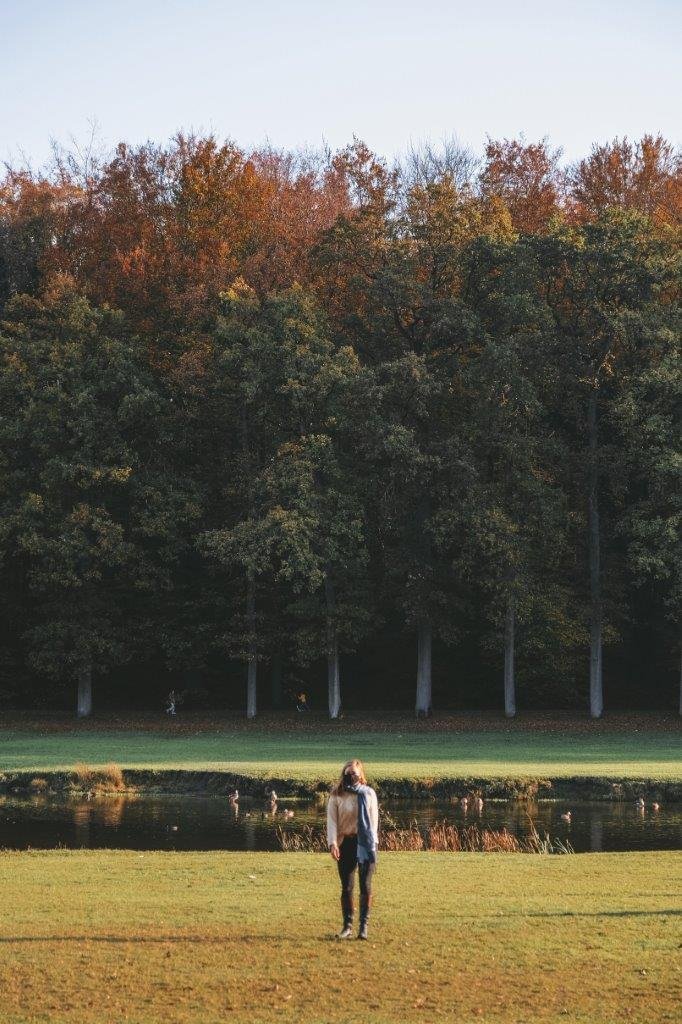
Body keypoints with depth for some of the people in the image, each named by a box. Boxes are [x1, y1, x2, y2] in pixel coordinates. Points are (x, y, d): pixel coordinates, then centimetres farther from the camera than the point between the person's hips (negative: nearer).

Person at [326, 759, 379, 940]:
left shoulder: (369, 794, 3)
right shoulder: (336, 796, 1)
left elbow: (374, 820, 3)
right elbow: (331, 820, -3)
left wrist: (372, 843, -5)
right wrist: (333, 843, -16)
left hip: (366, 843, 0)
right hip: (345, 843, 0)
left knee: (366, 886, -2)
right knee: (347, 887, 2)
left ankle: (364, 925, 4)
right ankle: (347, 925, 10)